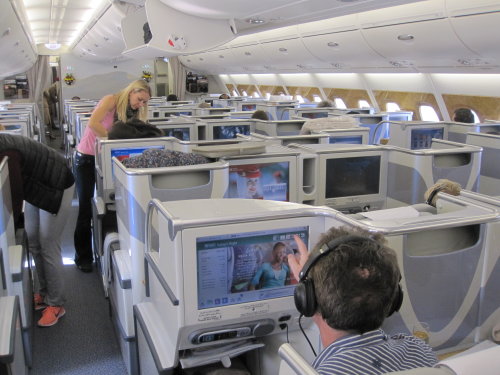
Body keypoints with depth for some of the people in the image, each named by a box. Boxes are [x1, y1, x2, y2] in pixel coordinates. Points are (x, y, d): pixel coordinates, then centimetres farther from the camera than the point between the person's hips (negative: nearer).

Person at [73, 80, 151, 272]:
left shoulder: (132, 113, 8)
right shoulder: (111, 100, -13)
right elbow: (93, 123, -28)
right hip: (86, 159, -6)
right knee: (86, 208, 0)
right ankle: (83, 256, 12)